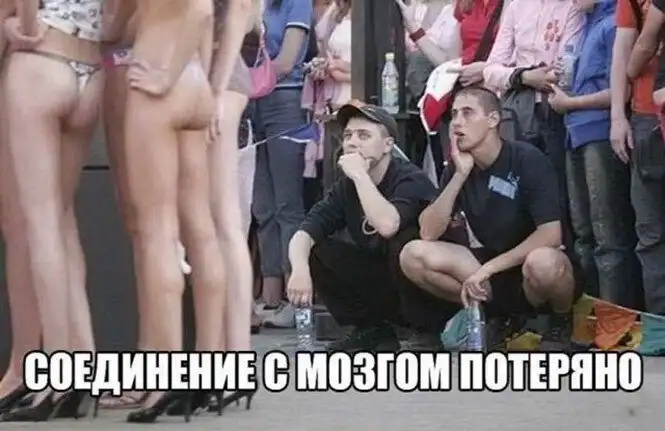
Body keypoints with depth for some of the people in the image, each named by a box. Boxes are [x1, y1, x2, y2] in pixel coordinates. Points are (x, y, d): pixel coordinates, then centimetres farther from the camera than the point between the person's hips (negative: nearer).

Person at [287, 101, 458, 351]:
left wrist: (359, 174, -29)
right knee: (314, 252, -9)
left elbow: (387, 225, -39)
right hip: (381, 285, 6)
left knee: (402, 242, -34)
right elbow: (303, 234, -8)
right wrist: (300, 269, -29)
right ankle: (372, 330, 3)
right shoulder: (347, 186, 2)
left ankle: (428, 332, -14)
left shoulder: (411, 180, -18)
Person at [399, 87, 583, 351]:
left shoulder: (528, 160, -16)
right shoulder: (456, 168, 1)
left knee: (542, 262, -41)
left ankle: (562, 321, -5)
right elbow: (428, 234, -10)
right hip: (493, 270, 5)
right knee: (413, 255, -14)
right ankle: (496, 315, 4)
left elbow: (551, 235, -25)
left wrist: (488, 268, -26)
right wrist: (460, 175, -19)